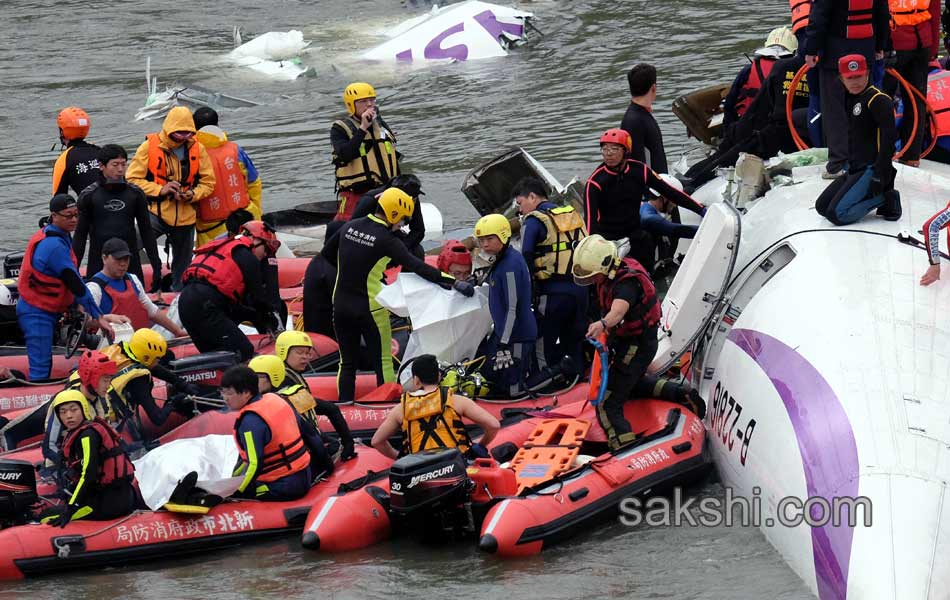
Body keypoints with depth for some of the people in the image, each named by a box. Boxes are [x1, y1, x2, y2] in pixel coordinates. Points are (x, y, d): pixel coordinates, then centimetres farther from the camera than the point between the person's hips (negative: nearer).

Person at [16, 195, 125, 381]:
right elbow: (76, 285, -22)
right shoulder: (55, 245, -22)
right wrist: (98, 317, -20)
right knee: (40, 368, -13)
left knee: (44, 365, 14)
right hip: (37, 314, -10)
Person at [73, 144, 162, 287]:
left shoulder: (135, 194, 5)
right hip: (98, 265, -2)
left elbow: (147, 232, 10)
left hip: (131, 264, 2)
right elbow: (80, 234, 4)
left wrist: (157, 266, 7)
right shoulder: (89, 195, 0)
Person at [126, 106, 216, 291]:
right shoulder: (150, 146, -7)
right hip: (156, 212, -3)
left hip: (185, 217, 3)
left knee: (183, 268, 13)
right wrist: (160, 190, -18)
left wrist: (192, 194, -12)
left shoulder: (197, 149, 1)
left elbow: (208, 182, 8)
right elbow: (132, 179, -5)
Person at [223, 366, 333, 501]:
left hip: (281, 489, -9)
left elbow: (254, 465, -28)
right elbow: (308, 432, 14)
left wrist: (234, 492, -23)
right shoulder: (276, 399, 5)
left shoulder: (250, 421, -21)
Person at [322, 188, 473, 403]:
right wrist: (454, 283, -22)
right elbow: (417, 268, -22)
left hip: (341, 305, 6)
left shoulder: (350, 227, 3)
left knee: (348, 362, 15)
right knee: (383, 362, 6)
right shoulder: (387, 240, -16)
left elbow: (328, 253, 18)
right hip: (369, 309, -6)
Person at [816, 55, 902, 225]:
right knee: (822, 206, 12)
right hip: (855, 170, 10)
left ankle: (885, 199, -4)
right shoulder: (850, 99, 14)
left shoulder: (879, 100, -14)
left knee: (837, 214, -19)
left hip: (870, 171, -10)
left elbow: (889, 138, -21)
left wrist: (880, 176, -24)